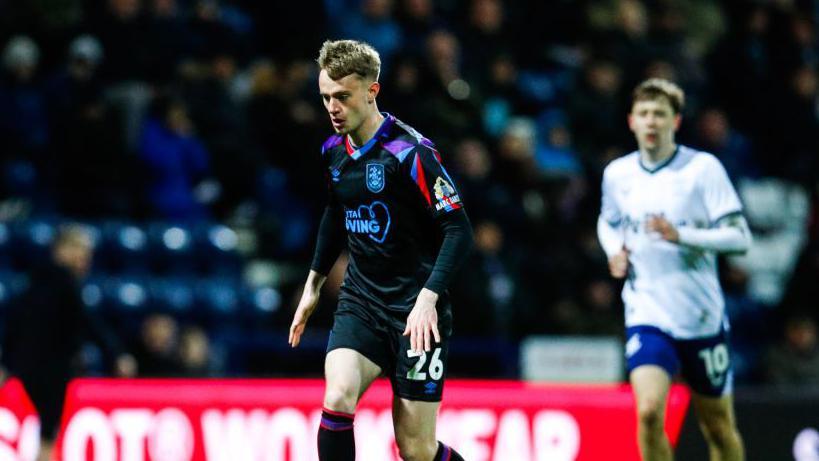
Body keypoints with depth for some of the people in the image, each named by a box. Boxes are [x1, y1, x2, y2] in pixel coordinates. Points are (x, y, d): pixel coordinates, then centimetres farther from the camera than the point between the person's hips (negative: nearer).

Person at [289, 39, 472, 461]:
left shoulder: (410, 153, -16)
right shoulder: (333, 151, 4)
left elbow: (458, 231, -18)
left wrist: (428, 299, -27)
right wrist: (314, 284, 26)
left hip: (415, 312, -5)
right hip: (359, 300, 5)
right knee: (337, 398, -22)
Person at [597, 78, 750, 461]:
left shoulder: (703, 168, -7)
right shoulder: (617, 174, 4)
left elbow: (739, 237, -11)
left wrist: (681, 235, -25)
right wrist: (615, 251, 3)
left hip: (702, 315, -1)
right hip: (646, 315, 1)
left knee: (718, 427, 10)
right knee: (649, 411, -21)